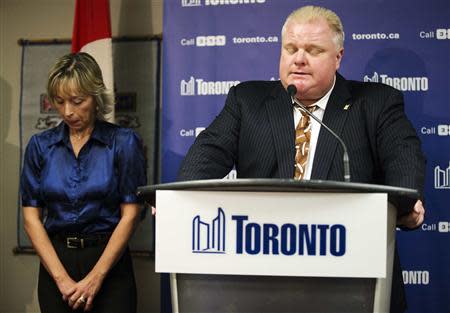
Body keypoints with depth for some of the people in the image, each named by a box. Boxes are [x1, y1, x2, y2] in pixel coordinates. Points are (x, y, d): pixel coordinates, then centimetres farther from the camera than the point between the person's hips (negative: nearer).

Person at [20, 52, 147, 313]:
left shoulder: (124, 142, -4)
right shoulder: (40, 146, 4)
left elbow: (130, 215, -7)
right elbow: (31, 217, 1)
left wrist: (95, 277, -12)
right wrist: (62, 278, -8)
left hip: (109, 261, -2)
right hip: (55, 260, 3)